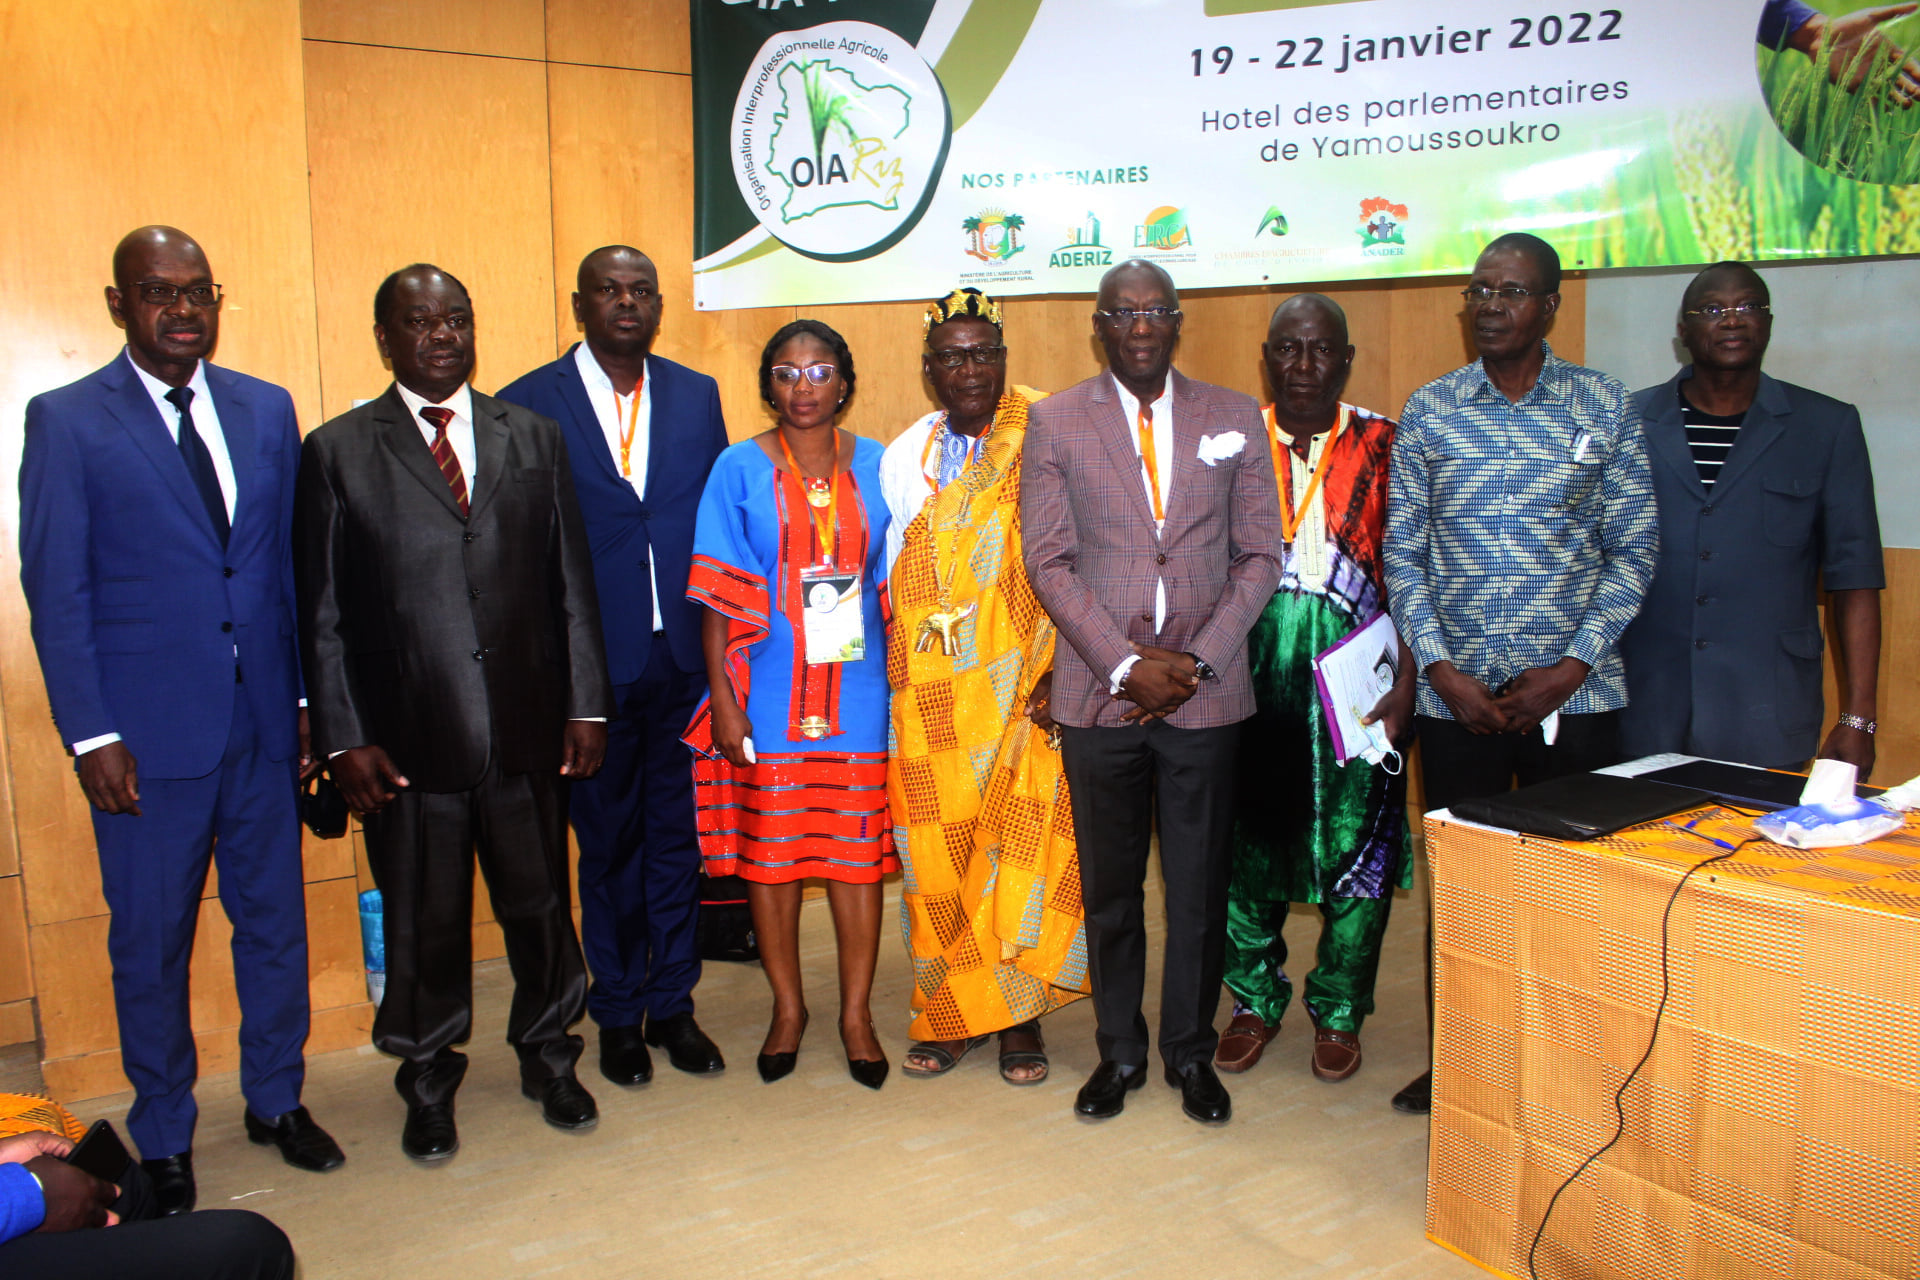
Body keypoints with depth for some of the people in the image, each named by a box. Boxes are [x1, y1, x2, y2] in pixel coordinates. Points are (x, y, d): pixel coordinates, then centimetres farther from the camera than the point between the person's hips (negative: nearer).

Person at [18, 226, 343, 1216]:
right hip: (148, 730, -3)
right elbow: (55, 592, -5)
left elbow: (294, 564, 9)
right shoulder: (66, 421, -3)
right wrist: (90, 736, -9)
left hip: (262, 722, 3)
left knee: (275, 917, 13)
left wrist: (312, 697, 6)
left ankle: (277, 1098, 32)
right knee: (151, 939, 9)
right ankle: (163, 1137, 28)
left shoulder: (266, 410, 7)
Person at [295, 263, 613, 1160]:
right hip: (408, 740, -2)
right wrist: (343, 739, -6)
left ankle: (548, 1057, 36)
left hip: (527, 728, 2)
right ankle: (429, 1083, 33)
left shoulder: (534, 438, 8)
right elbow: (322, 613, -1)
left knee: (540, 902, 13)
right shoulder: (338, 452, 1)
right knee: (424, 922, 11)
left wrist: (586, 703, 3)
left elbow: (572, 584, 8)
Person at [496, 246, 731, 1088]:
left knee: (677, 835, 11)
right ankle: (617, 1014, 25)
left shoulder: (697, 395, 9)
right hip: (593, 663, -2)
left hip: (684, 658, 3)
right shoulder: (528, 404, -1)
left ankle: (671, 1003, 27)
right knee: (607, 843, 9)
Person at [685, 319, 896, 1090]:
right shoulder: (740, 470, -1)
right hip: (769, 694, -1)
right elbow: (719, 594, -2)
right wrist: (722, 695, -7)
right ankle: (787, 1009, 25)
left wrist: (898, 679, 1)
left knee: (857, 851, 5)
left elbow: (894, 584, 7)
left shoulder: (875, 467, 5)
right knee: (770, 851, 7)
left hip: (855, 692, 1)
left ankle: (856, 1012, 21)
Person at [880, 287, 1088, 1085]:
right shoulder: (904, 458, 11)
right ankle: (949, 1015, 19)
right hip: (932, 698, 3)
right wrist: (901, 679, 8)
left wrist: (1062, 669, -11)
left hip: (1022, 690, -3)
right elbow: (893, 582, 15)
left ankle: (1018, 1016, 14)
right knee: (937, 847, 5)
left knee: (1023, 840, -1)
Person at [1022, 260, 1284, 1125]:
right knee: (1109, 886, 10)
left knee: (1200, 884, 8)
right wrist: (1127, 664, -10)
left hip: (1207, 694, 1)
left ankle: (1191, 1051, 26)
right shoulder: (1054, 421, 3)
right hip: (1099, 693, 0)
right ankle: (1119, 1050, 27)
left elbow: (1260, 557, 4)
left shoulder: (1233, 418, 7)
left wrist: (1198, 660, -7)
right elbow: (1050, 562, -2)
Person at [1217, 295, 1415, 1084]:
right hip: (1250, 674, 1)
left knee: (1356, 847, 6)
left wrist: (1404, 685, -8)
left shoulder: (1383, 445, 2)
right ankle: (1255, 1000, 27)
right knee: (1246, 843, 7)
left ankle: (1339, 1012, 25)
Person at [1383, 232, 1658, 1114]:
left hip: (1573, 694, -1)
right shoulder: (1428, 410, 4)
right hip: (1455, 694, 1)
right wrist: (1442, 668, -6)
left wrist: (1572, 666, -9)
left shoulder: (1605, 405, 2)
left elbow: (1634, 550, 2)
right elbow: (1402, 554, 4)